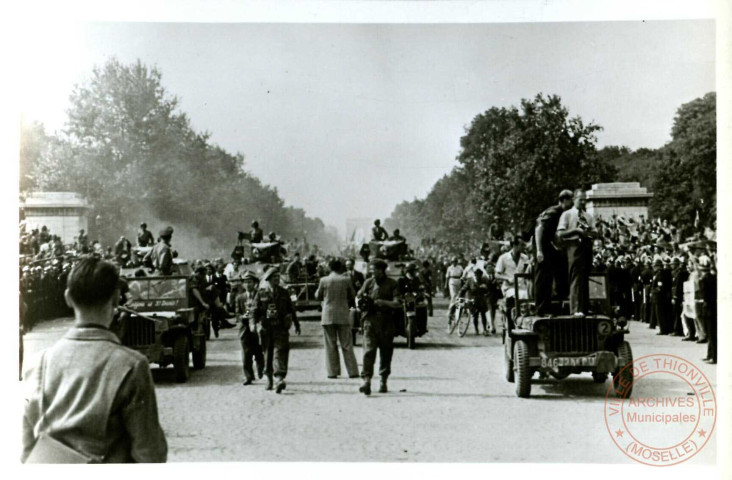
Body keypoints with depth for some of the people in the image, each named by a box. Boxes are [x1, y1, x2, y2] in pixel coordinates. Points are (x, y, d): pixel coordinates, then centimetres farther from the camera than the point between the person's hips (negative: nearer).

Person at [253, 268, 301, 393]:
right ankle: (269, 378, 25)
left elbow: (291, 309, 17)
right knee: (268, 353, 10)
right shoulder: (261, 294, 4)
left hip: (281, 328, 0)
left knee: (280, 351, -13)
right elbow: (256, 310, 1)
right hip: (266, 328, 0)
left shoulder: (284, 293, 11)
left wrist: (296, 324, 18)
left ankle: (280, 378, -23)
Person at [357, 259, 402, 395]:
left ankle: (383, 382, 20)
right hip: (370, 319, 1)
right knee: (368, 350, -12)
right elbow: (359, 297, 18)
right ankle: (366, 381, -18)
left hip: (386, 321, -1)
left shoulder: (392, 284, 1)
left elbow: (398, 303, -6)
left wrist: (383, 302, -19)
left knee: (386, 352, 7)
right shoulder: (368, 282, 10)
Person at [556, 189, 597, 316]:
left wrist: (589, 232, -11)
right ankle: (576, 309, -10)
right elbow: (560, 233, -5)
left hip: (587, 246, 5)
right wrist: (576, 230, -14)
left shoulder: (588, 216, 18)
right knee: (576, 278, -10)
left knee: (585, 278, 8)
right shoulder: (567, 214, 5)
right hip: (574, 246, -5)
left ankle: (585, 308, 13)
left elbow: (595, 234, 12)